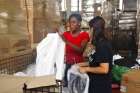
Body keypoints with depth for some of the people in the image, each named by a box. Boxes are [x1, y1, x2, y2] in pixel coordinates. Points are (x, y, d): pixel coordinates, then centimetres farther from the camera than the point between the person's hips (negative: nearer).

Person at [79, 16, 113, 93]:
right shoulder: (101, 43, 7)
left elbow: (104, 69, -26)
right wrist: (83, 64, 10)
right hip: (97, 83, 9)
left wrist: (86, 69, -18)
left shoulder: (102, 46, -23)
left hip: (100, 85, -9)